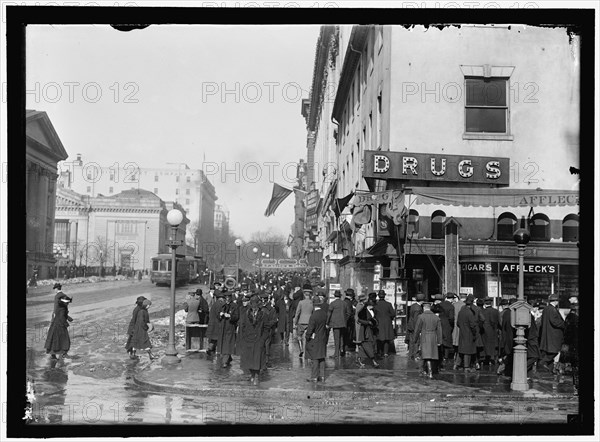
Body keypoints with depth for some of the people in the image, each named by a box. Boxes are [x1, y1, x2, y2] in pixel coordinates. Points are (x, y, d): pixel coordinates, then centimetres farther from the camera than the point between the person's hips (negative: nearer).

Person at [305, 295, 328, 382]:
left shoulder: (314, 315, -21)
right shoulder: (325, 313, 0)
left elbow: (310, 329, -17)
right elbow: (327, 326, 9)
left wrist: (307, 338, -3)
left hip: (314, 339, -7)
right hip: (323, 338, 7)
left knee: (315, 358, -1)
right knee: (322, 358, 12)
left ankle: (314, 377, 3)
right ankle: (322, 376, 18)